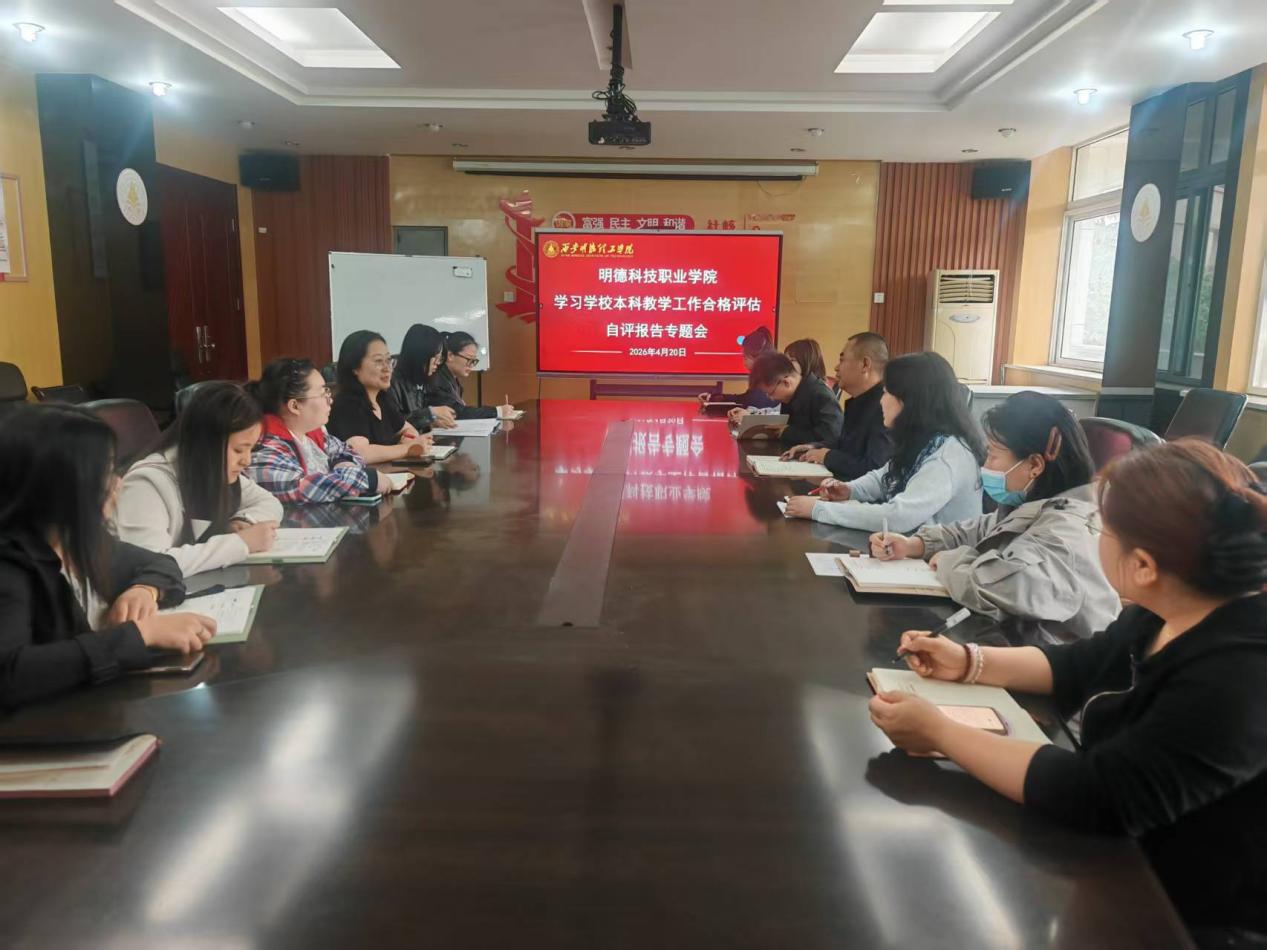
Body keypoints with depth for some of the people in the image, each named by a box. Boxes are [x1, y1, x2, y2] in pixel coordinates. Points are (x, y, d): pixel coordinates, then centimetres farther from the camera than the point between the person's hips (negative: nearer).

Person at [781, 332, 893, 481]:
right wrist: (815, 448, 7)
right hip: (841, 485, 9)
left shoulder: (885, 408, -20)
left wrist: (828, 456, -14)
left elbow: (875, 470, -28)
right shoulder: (859, 402, 14)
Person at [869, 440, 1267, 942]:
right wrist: (970, 661, 0)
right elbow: (1081, 666, 13)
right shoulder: (1170, 615, -3)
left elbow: (1098, 797, -34)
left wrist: (939, 733, -28)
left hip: (1191, 917, -7)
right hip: (1122, 862, 8)